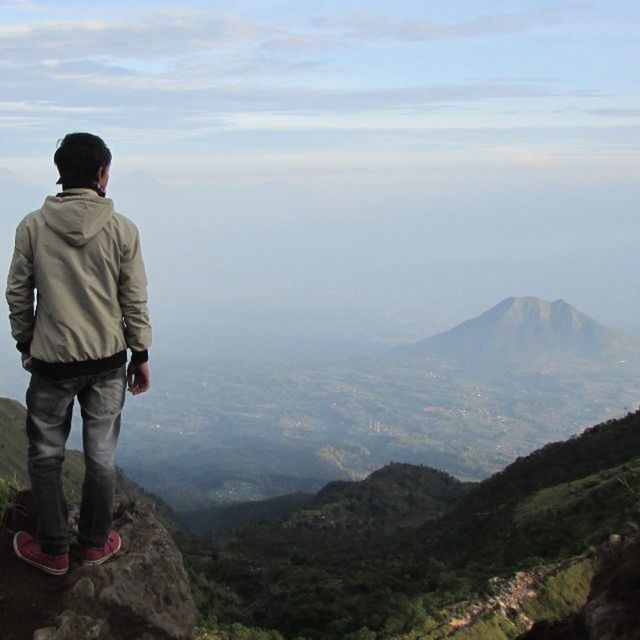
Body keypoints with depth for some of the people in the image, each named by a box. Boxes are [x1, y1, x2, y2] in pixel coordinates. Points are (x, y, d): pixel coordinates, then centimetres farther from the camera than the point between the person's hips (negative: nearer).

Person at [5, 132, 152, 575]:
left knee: (46, 455, 14)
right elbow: (135, 301, -4)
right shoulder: (122, 229, -8)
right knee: (102, 455, 13)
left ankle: (53, 549, 23)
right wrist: (141, 356, 7)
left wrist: (26, 344, 16)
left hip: (51, 359, 0)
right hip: (107, 359, 1)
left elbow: (18, 294, 1)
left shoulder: (33, 226, -6)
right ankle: (96, 543, 26)